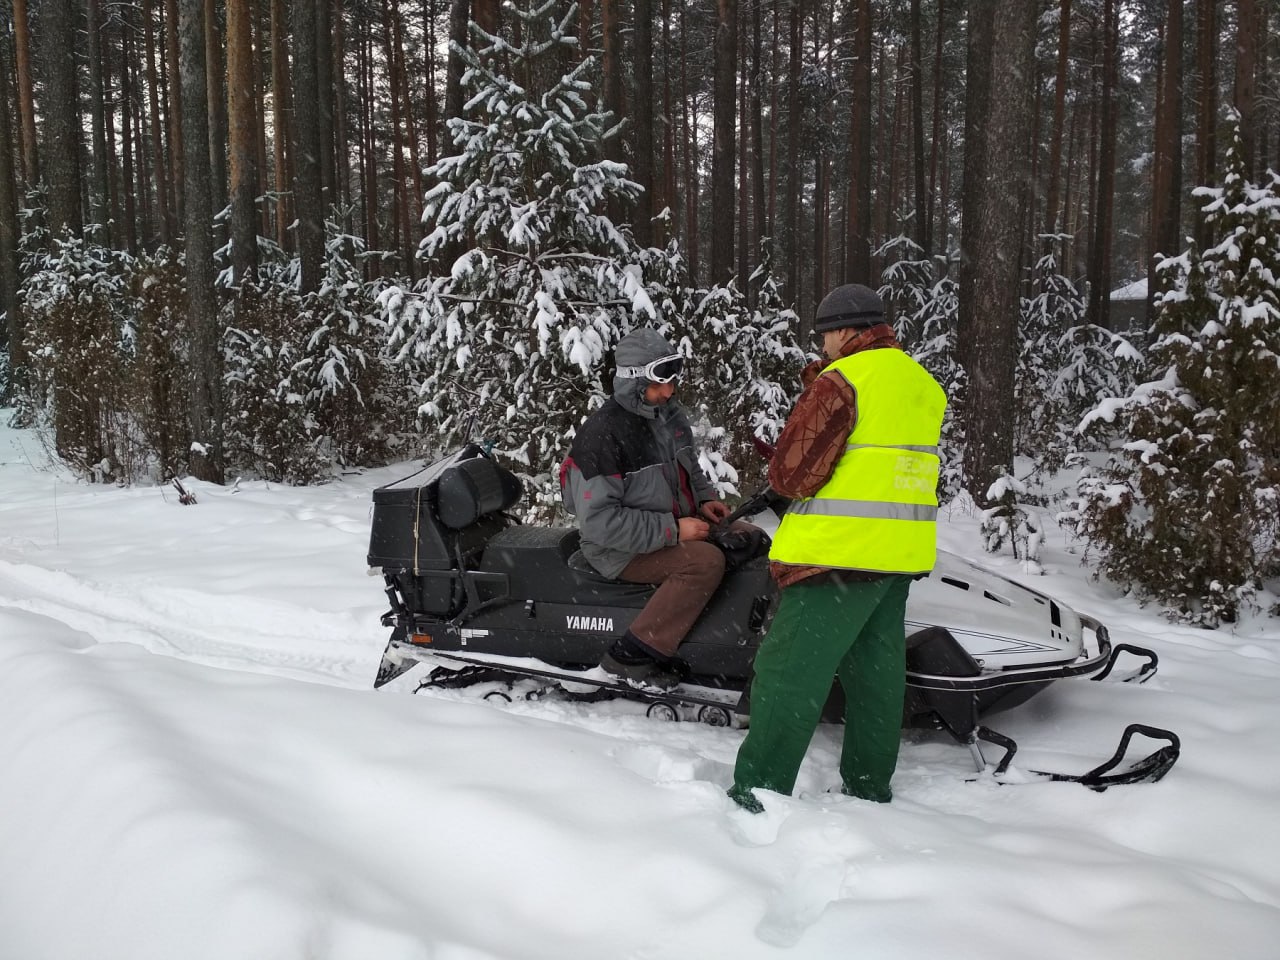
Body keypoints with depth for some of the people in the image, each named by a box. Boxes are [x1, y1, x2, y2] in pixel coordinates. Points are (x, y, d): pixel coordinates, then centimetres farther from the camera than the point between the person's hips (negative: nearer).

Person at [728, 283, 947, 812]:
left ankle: (759, 789, 1)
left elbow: (791, 473, -15)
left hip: (840, 552, -8)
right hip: (902, 551, 9)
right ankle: (869, 785, 26)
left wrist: (786, 479, 7)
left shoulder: (841, 381, -12)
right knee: (875, 670, 17)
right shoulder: (925, 385, 15)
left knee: (791, 671, -3)